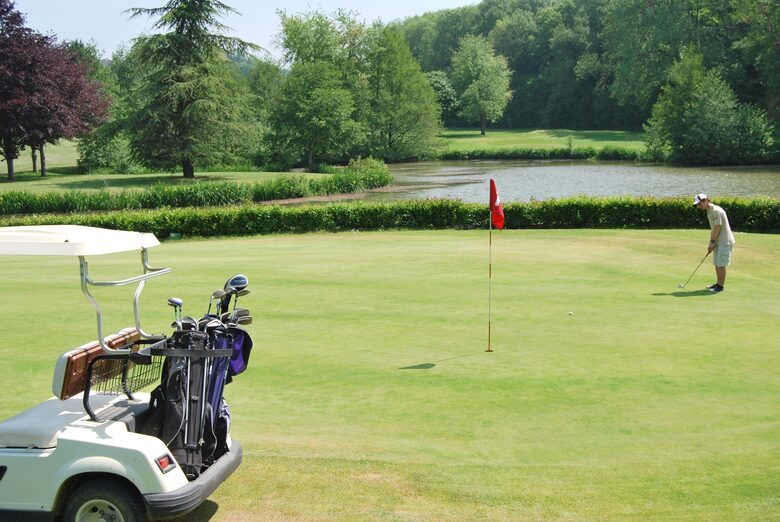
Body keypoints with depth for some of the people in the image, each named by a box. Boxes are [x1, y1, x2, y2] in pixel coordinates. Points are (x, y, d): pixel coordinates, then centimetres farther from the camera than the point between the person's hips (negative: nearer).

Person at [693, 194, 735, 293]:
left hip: (724, 241, -10)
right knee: (716, 263, 15)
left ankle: (721, 286, 2)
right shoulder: (709, 211, 11)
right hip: (718, 242, 10)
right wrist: (711, 243, 8)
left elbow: (717, 228, -20)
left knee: (720, 264, -5)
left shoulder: (716, 211, -20)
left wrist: (712, 242, -13)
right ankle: (718, 283, 25)